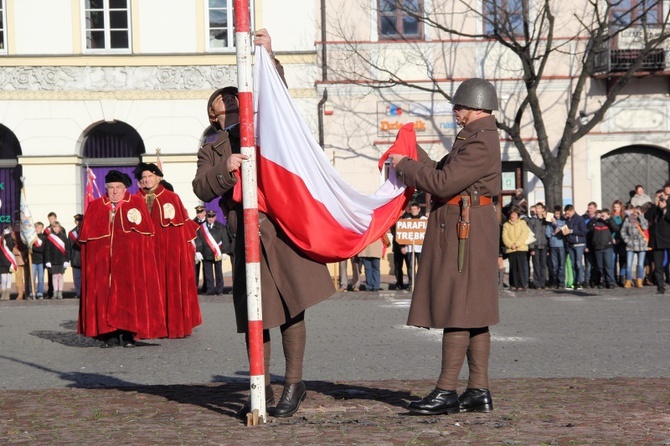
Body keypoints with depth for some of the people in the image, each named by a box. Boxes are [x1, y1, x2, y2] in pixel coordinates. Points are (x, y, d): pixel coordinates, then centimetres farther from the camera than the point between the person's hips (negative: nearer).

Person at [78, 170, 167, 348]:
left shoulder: (137, 203, 9)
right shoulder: (95, 206, 13)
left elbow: (146, 230, 4)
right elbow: (86, 234, 9)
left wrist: (136, 223, -12)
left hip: (130, 257, -1)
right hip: (102, 258, 1)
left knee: (129, 292, -6)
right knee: (105, 292, -5)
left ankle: (128, 333, -3)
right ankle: (109, 334, -3)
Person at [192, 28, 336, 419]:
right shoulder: (211, 152, 17)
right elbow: (203, 189, 2)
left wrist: (268, 58, -9)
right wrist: (225, 170, -17)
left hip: (284, 229, -2)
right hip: (247, 237, 2)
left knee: (291, 307, -6)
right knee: (252, 315, 5)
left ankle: (294, 383, 3)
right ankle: (262, 388, 16)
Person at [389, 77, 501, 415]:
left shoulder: (481, 144, -16)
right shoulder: (474, 138, 19)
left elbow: (443, 184, -21)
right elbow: (443, 172, 22)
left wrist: (405, 166, -9)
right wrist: (413, 153, 19)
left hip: (464, 232, -11)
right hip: (458, 231, 11)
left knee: (456, 310, -9)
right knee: (472, 312, 8)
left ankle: (447, 390, -8)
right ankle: (479, 391, 10)